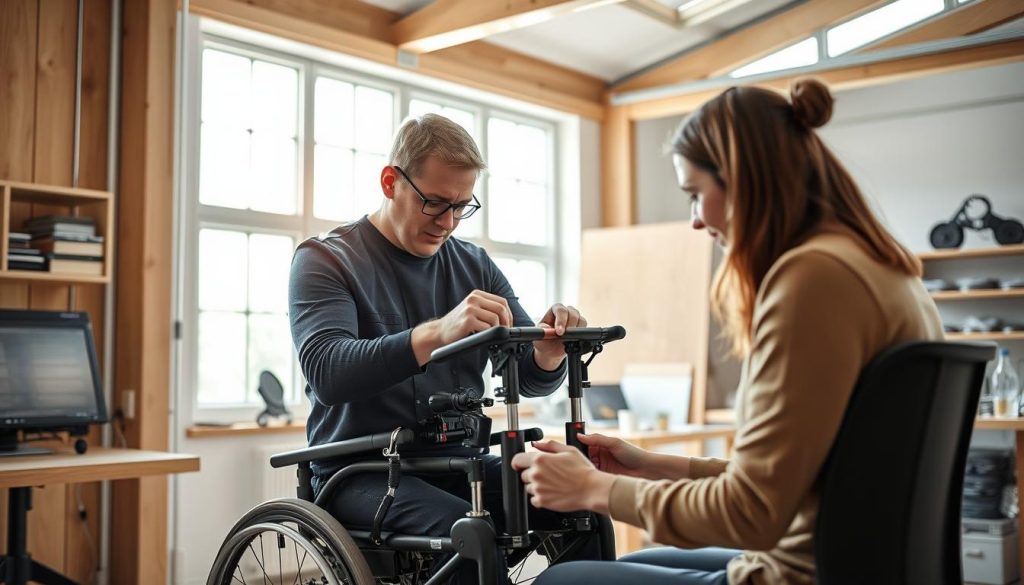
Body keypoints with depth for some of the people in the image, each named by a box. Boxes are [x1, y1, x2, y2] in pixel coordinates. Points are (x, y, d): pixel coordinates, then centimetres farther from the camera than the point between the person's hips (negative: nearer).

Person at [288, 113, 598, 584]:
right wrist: (436, 334, -37)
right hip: (361, 469, -4)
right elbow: (325, 371, -21)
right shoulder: (324, 259, -3)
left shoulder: (474, 266, 11)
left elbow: (530, 379, 7)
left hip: (456, 461, 4)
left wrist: (549, 352, -18)